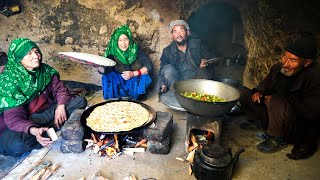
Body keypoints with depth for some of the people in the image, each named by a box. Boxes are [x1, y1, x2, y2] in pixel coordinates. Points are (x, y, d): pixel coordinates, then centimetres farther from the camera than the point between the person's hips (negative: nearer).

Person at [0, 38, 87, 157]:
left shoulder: (45, 70, -4)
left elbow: (60, 89, -1)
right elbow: (13, 118, -24)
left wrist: (61, 105, -24)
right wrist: (34, 131, -44)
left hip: (45, 112, 5)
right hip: (24, 122, -4)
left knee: (80, 101, -10)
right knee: (17, 145, -38)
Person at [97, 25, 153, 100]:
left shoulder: (136, 50, -15)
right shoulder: (113, 52, -11)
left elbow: (149, 67, -18)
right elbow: (106, 70, -20)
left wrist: (133, 74, -29)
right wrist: (97, 66, -41)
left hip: (136, 80, -1)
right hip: (119, 81, 2)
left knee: (144, 78, -30)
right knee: (107, 77, -21)